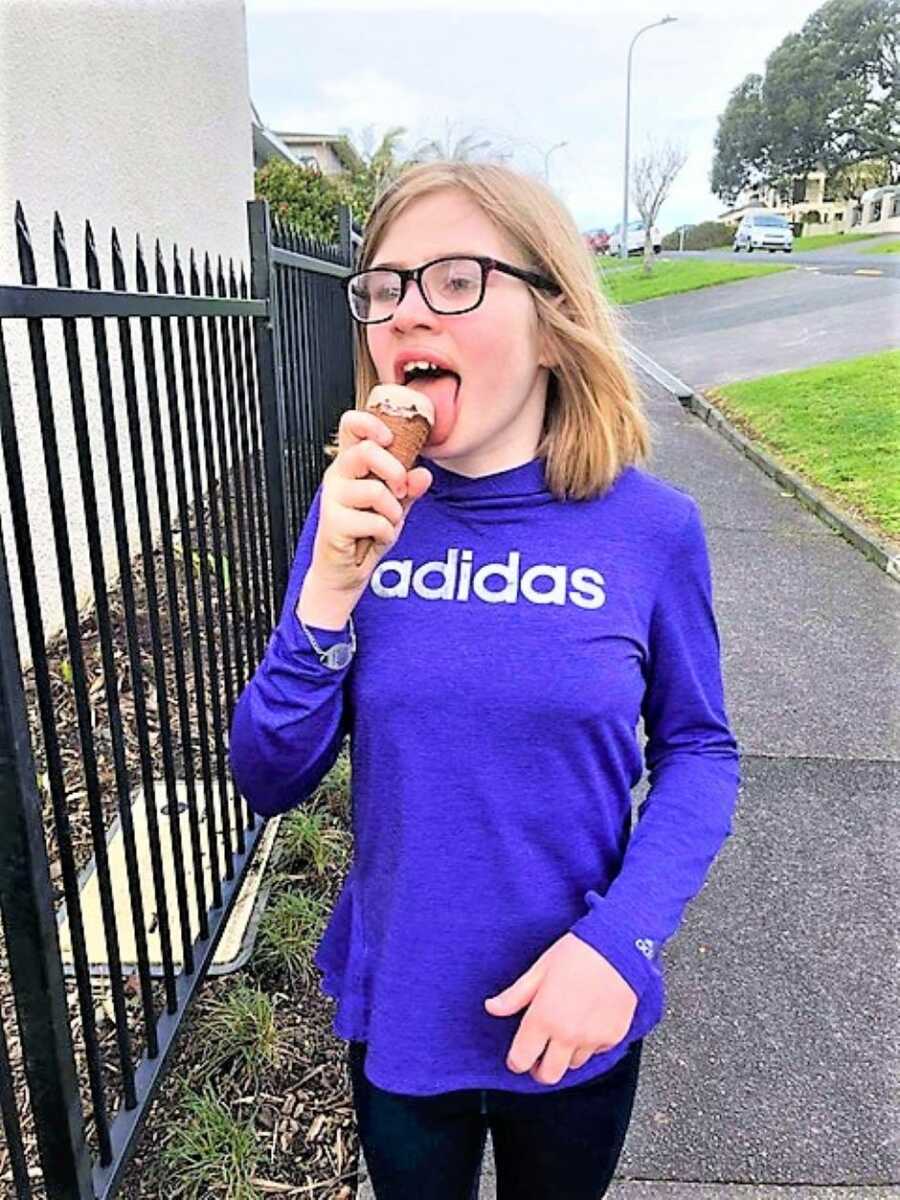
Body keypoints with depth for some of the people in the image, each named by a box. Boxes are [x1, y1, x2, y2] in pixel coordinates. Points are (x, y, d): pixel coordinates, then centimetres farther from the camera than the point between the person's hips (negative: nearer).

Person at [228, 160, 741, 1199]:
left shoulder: (648, 526, -15)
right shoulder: (355, 517, -11)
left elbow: (697, 749, -5)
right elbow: (268, 782, -10)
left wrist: (621, 937, -19)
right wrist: (333, 586, -25)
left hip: (572, 1020, -1)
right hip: (394, 1011, 2)